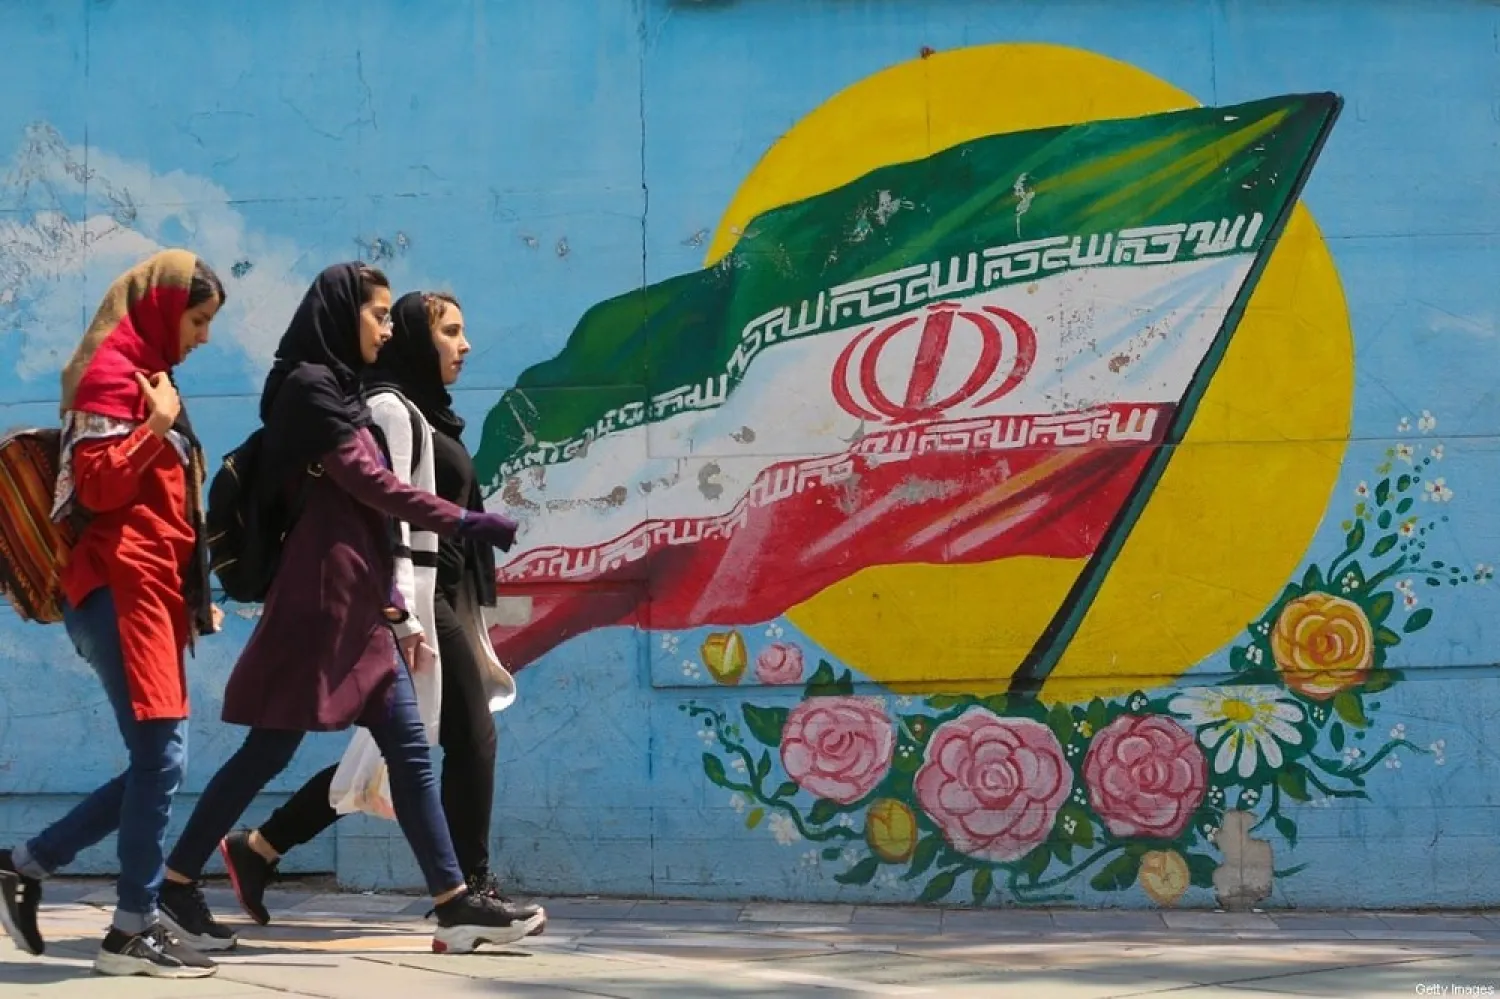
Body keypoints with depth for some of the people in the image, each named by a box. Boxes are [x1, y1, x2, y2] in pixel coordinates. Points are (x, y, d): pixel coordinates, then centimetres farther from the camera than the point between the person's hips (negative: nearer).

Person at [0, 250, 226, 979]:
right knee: (161, 755, -12)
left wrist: (195, 591, 23)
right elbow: (99, 485, -17)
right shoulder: (112, 374, -7)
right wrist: (157, 428, -19)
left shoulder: (146, 377, 22)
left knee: (156, 761, 7)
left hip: (150, 592, 10)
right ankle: (133, 929, -7)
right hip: (120, 590, -10)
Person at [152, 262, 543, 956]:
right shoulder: (309, 386, -6)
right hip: (320, 597, -9)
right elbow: (368, 481, -13)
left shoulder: (336, 390, 22)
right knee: (271, 747, -5)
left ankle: (453, 903, 1)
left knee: (408, 748, 3)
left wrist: (388, 592, 14)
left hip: (356, 600, 9)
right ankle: (178, 886, 3)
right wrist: (463, 523, -11)